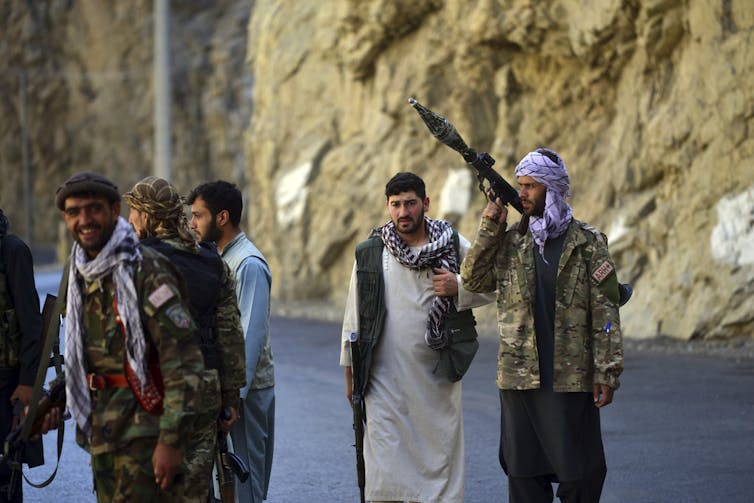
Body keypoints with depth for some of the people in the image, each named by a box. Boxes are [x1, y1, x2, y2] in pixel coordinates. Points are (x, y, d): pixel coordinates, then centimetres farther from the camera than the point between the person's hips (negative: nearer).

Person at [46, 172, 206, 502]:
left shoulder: (147, 270, -16)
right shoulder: (78, 274, 11)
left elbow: (184, 361, -20)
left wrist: (171, 440, -23)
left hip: (145, 429, -8)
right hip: (102, 431, 8)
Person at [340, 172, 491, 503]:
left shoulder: (453, 246, 4)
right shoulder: (370, 253, 3)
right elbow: (353, 317, 9)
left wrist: (459, 288, -10)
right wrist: (350, 372, 11)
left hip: (437, 375, 1)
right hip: (385, 377, -1)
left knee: (440, 454, 4)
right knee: (385, 469, -5)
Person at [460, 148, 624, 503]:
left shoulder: (587, 243, -1)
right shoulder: (510, 242, 10)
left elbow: (605, 312, -3)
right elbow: (473, 280, 3)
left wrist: (607, 372, -9)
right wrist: (490, 227, -3)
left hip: (572, 380, -3)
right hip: (518, 378, 3)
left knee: (578, 474, 1)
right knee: (524, 474, 8)